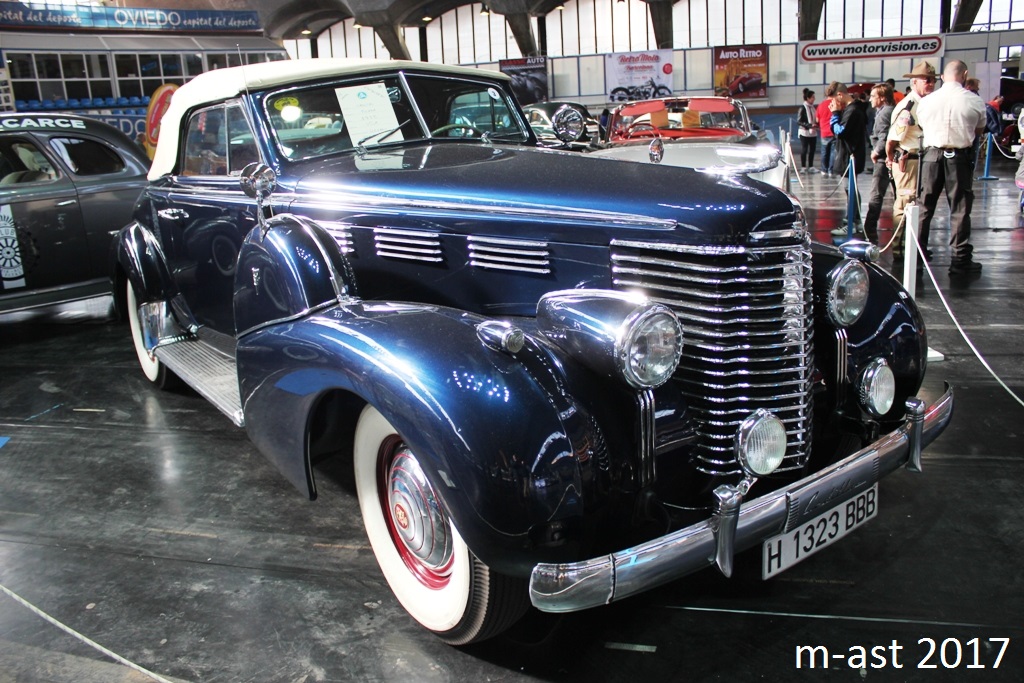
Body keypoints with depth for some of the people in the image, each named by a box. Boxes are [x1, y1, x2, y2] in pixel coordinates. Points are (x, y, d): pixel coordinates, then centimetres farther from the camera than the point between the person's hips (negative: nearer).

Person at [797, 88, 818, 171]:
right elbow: (799, 122, -14)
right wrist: (810, 125, -21)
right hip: (805, 132, -6)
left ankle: (811, 166, 15)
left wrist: (817, 124, 1)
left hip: (813, 132, 6)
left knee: (812, 149, 7)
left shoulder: (812, 107, 10)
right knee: (804, 150, 0)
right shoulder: (803, 108, -10)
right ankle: (803, 167, 8)